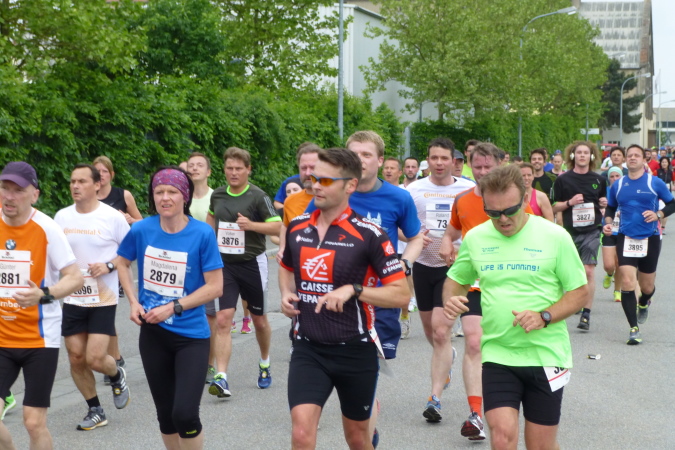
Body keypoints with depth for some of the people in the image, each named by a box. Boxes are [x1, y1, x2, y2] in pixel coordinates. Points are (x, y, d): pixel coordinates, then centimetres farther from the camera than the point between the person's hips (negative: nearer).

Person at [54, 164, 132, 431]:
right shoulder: (62, 217, 4)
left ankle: (117, 376, 24)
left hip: (103, 299, -4)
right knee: (76, 357, 4)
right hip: (72, 299, 4)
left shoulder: (112, 217, -8)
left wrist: (109, 265, -15)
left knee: (95, 359, -11)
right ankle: (95, 411, 21)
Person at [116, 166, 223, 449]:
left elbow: (215, 287, -13)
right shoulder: (142, 230, -5)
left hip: (191, 336, -4)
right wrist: (133, 302, 2)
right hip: (153, 334, 4)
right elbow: (123, 263, 14)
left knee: (185, 414, -15)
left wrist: (173, 307, -18)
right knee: (165, 414, 14)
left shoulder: (202, 233, -15)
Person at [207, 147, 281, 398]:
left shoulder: (258, 196, -10)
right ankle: (221, 378, -14)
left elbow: (277, 227, -13)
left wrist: (251, 225, -26)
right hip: (224, 264, 3)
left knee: (259, 320, 13)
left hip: (252, 263, -3)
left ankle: (265, 364, 39)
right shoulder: (218, 195, 4)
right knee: (222, 320, -10)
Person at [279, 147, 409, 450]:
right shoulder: (297, 227, 3)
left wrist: (352, 290, -25)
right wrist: (286, 294, 4)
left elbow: (402, 295, -13)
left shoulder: (369, 235, -12)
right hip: (308, 348, 3)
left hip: (355, 350, -2)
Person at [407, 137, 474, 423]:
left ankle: (435, 399, -9)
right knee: (430, 328, 18)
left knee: (441, 332, -13)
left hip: (452, 267, -3)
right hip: (423, 265, 3)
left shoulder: (469, 190, -4)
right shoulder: (415, 190, -1)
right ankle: (447, 357, 51)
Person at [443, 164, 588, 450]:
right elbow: (456, 279, 17)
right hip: (497, 354, 1)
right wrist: (450, 300, -6)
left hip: (546, 355, -1)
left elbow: (579, 292, -2)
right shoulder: (475, 238, 2)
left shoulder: (555, 236, -6)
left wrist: (544, 317, -19)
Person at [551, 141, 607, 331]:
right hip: (570, 231, 1)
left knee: (588, 271, -11)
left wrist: (605, 203, -3)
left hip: (591, 231, -1)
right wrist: (570, 202, -13)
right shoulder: (563, 179, 2)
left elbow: (605, 202, 19)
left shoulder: (599, 180, 7)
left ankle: (586, 314, -10)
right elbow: (554, 207, 4)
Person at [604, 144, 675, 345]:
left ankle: (643, 304, 48)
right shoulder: (618, 185, 6)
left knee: (646, 287, 10)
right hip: (625, 238, 1)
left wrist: (658, 214, -14)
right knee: (627, 284, -13)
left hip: (650, 238, -1)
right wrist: (608, 222, 1)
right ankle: (634, 329, -6)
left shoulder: (655, 183, -3)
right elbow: (610, 207, 20)